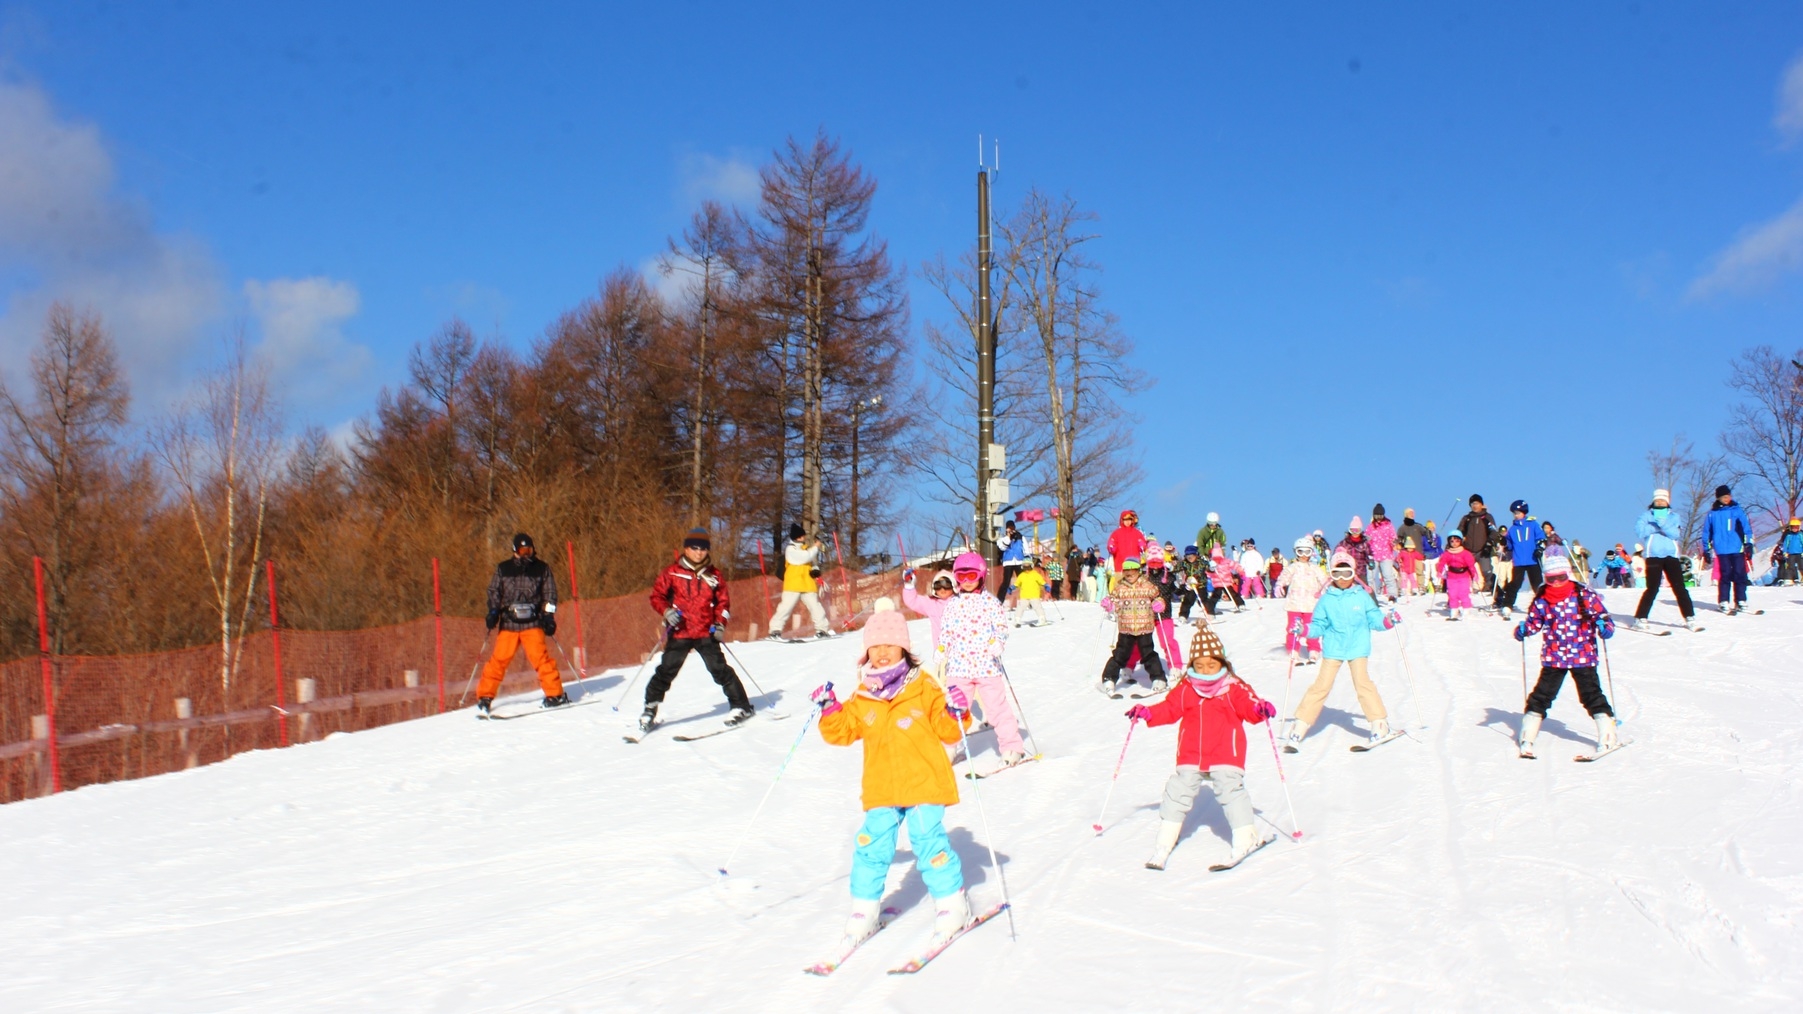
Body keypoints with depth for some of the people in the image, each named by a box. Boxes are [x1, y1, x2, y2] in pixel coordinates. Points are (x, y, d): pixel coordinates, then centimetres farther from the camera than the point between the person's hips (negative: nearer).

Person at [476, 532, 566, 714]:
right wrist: (493, 612, -1)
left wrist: (549, 616, 1)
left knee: (539, 656, -13)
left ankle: (555, 694, -4)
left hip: (533, 623, -1)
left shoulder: (542, 569, 8)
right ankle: (485, 697, 5)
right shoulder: (502, 569, 9)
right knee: (499, 659, -4)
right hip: (508, 623, 1)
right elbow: (494, 592, 13)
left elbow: (550, 594, 11)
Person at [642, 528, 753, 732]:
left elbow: (723, 601, 13)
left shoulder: (713, 575, 7)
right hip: (679, 633, -1)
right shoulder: (671, 573, 1)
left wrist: (720, 623, -1)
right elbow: (657, 596, 3)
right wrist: (667, 611, -15)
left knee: (720, 669, -4)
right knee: (666, 671, -1)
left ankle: (740, 707, 6)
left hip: (706, 633, 1)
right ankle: (650, 709, 13)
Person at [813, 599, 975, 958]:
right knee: (871, 846, 0)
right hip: (881, 789, 3)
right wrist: (829, 709, -3)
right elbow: (843, 732, 12)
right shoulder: (862, 696, 7)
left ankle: (951, 905, 10)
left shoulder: (923, 687, -1)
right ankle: (864, 911, 14)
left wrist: (955, 714, -18)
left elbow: (946, 731, 1)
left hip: (923, 783, -3)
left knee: (928, 842, -6)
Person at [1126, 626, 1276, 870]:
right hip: (1191, 755, 3)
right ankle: (1166, 841, 13)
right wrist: (1147, 712, -4)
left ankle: (1245, 838, 5)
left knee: (1230, 790, -11)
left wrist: (1260, 709, -32)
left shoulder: (1234, 688, -4)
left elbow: (1248, 707, -10)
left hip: (1225, 755, -3)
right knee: (1178, 790, 3)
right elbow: (1169, 709, 10)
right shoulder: (1185, 688, 3)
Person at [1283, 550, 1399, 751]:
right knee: (1321, 686, -3)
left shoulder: (1362, 597, 2)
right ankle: (1299, 728, -1)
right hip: (1333, 649, 1)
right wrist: (1304, 629, -13)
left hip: (1358, 648, 0)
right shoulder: (1326, 599, 3)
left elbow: (1373, 618, 4)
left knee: (1362, 683, -11)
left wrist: (1387, 620, -15)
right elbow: (1319, 626, 4)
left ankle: (1380, 724, 4)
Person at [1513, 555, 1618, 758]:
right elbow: (1533, 623, 10)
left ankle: (1607, 737, 9)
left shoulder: (1584, 596, -7)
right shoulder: (1541, 600, 0)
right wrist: (1522, 631, -10)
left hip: (1583, 657, -2)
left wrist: (1604, 627, -24)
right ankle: (1527, 738, 12)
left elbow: (1603, 615, -3)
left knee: (1591, 696, 0)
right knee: (1541, 696, 4)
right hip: (1553, 658, 2)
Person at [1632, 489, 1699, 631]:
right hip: (1654, 556, -2)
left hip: (1671, 556, 2)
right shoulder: (1648, 516, 10)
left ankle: (1689, 618, 7)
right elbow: (1639, 530, -8)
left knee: (1680, 588, 0)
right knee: (1652, 589, -7)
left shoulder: (1673, 517, 13)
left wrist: (1663, 524, -19)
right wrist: (1656, 527, -11)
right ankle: (1640, 618, 0)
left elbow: (1675, 533, -4)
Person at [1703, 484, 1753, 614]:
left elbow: (1746, 526, 4)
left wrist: (1748, 543, -6)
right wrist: (1706, 550, 13)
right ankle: (1723, 602, 5)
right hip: (1722, 550, -1)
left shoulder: (1737, 510, 6)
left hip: (1738, 549, 1)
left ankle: (1740, 601, 9)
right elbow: (1706, 532, 13)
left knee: (1740, 575, 0)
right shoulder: (1712, 514, 7)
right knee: (1725, 575, -3)